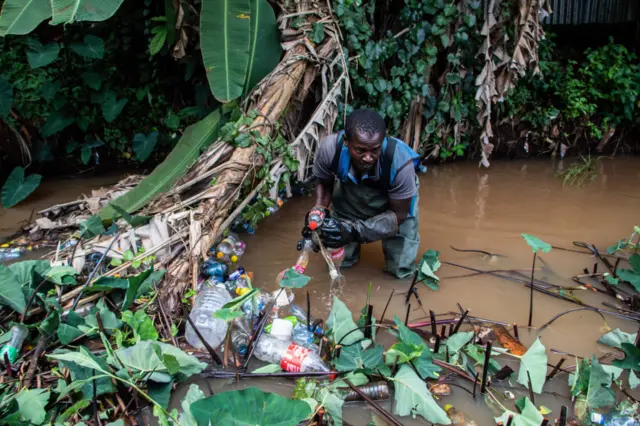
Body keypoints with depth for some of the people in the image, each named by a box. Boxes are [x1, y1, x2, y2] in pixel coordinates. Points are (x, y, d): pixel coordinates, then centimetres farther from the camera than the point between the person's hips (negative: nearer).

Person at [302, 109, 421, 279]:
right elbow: (324, 183, -9)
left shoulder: (400, 161, -39)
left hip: (393, 202, -1)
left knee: (401, 270, -1)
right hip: (350, 197, 2)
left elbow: (399, 213, -24)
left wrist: (356, 231, -38)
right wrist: (318, 212, -29)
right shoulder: (329, 148, -34)